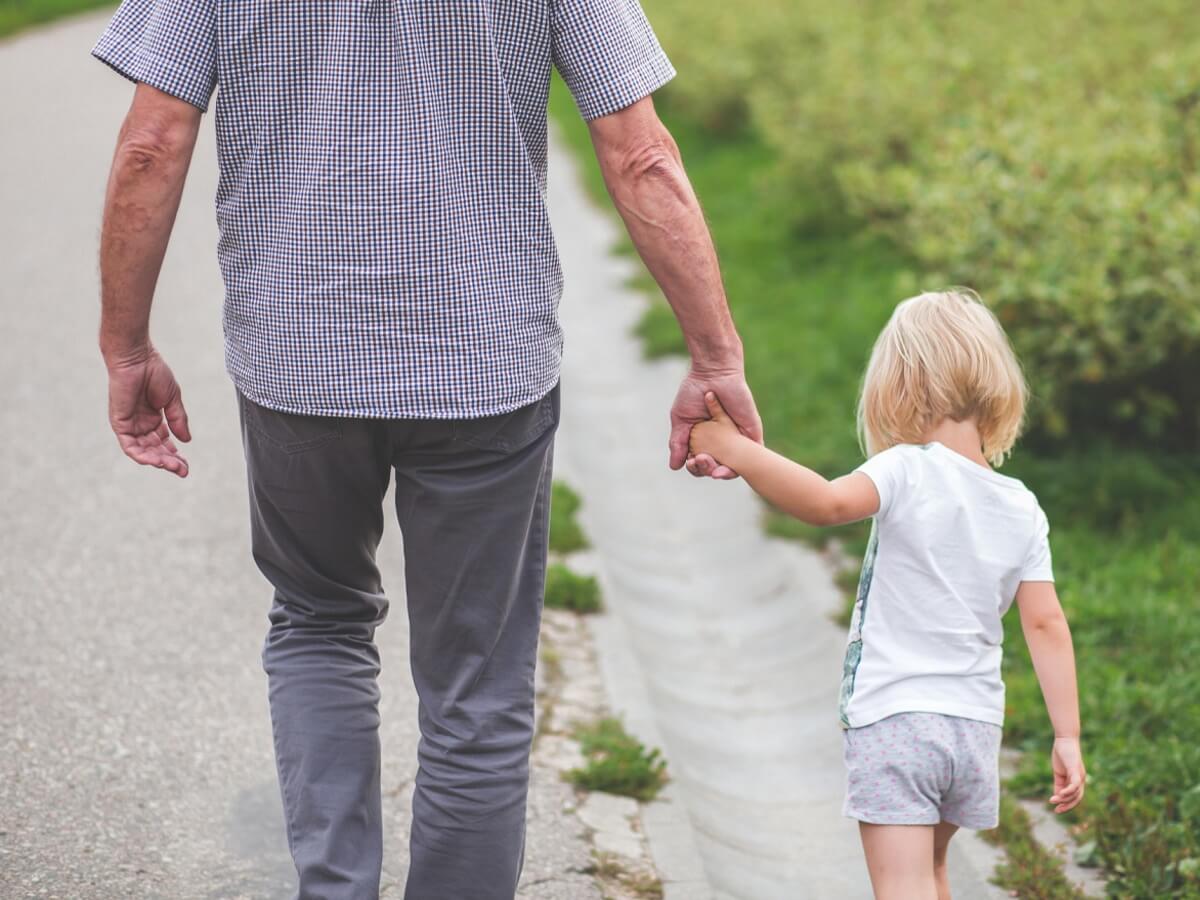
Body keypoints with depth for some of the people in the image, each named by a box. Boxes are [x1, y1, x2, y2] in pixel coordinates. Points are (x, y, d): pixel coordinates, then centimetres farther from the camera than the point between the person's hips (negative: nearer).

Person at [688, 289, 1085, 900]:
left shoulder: (909, 472, -12)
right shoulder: (1023, 510, 5)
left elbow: (827, 502, -31)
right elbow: (1046, 625, 3)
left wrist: (737, 450, -26)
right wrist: (1067, 737, 5)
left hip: (892, 718, -6)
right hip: (975, 726, 6)